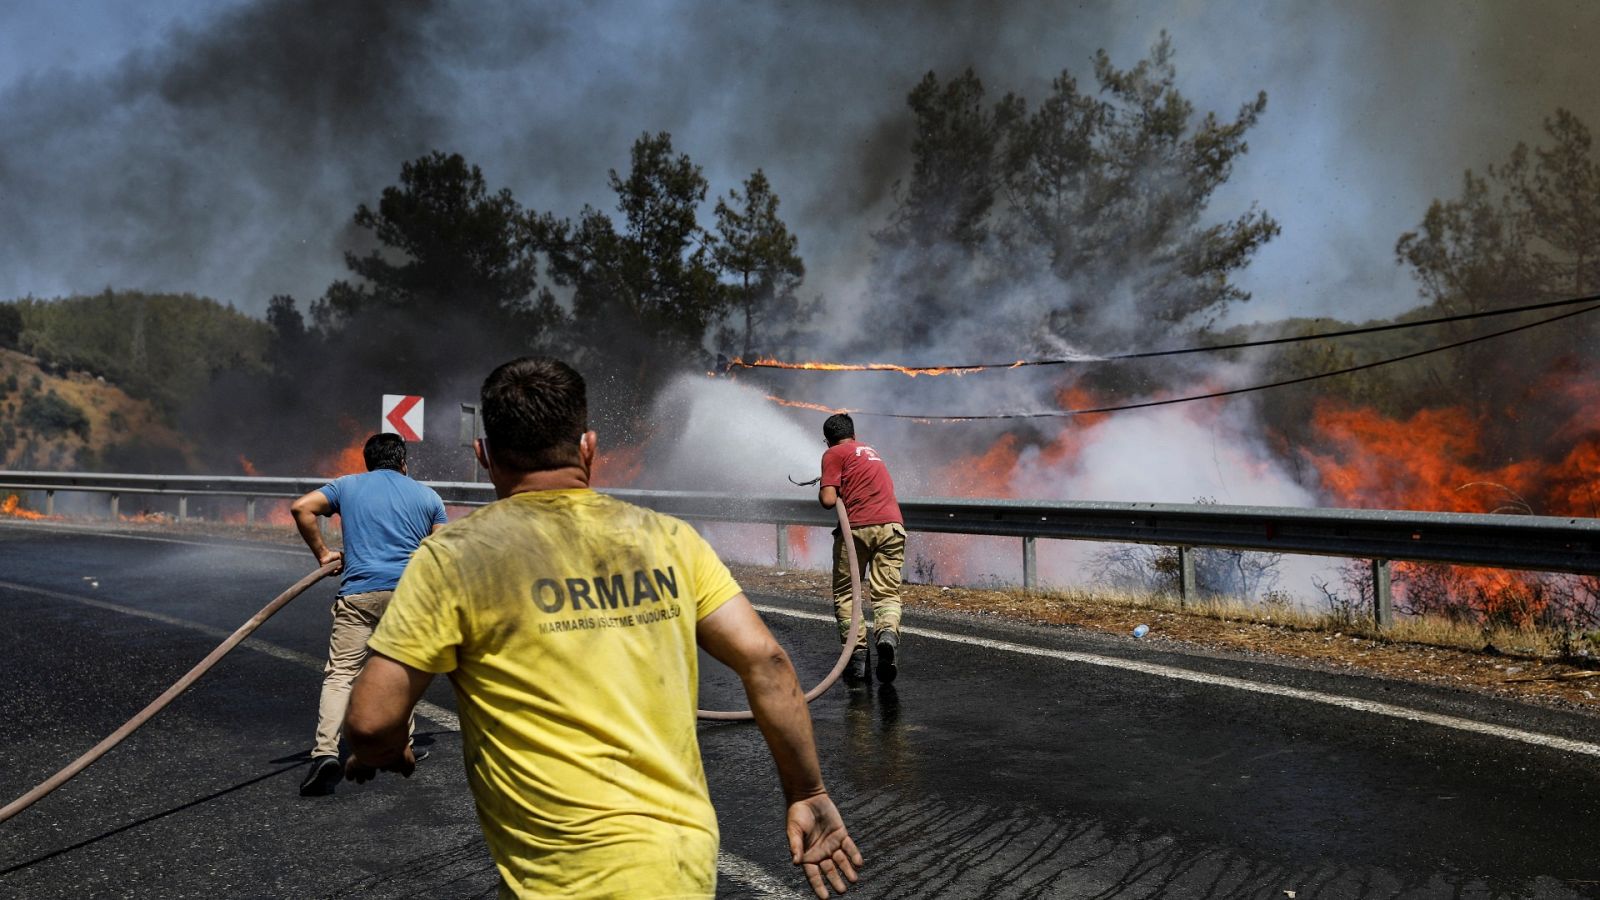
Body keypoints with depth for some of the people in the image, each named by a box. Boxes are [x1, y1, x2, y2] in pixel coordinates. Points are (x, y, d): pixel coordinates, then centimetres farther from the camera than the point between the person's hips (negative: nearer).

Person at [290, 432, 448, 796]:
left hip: (359, 591, -1)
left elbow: (301, 507, 3)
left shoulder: (347, 486, 16)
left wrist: (322, 553, 10)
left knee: (340, 673, -4)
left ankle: (326, 751, -21)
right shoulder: (427, 495, 15)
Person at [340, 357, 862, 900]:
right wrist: (808, 795, 9)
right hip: (693, 856, 6)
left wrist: (384, 753, 16)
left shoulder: (453, 557, -7)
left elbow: (370, 723, -7)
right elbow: (765, 661, -1)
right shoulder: (668, 539, 2)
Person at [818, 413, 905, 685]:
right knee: (887, 594, 3)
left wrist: (823, 489, 18)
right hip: (892, 524, 5)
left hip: (857, 527, -4)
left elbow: (828, 500, -4)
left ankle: (857, 650, -6)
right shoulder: (870, 451, 27)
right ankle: (888, 632, -26)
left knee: (845, 594, 9)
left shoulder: (834, 454, 7)